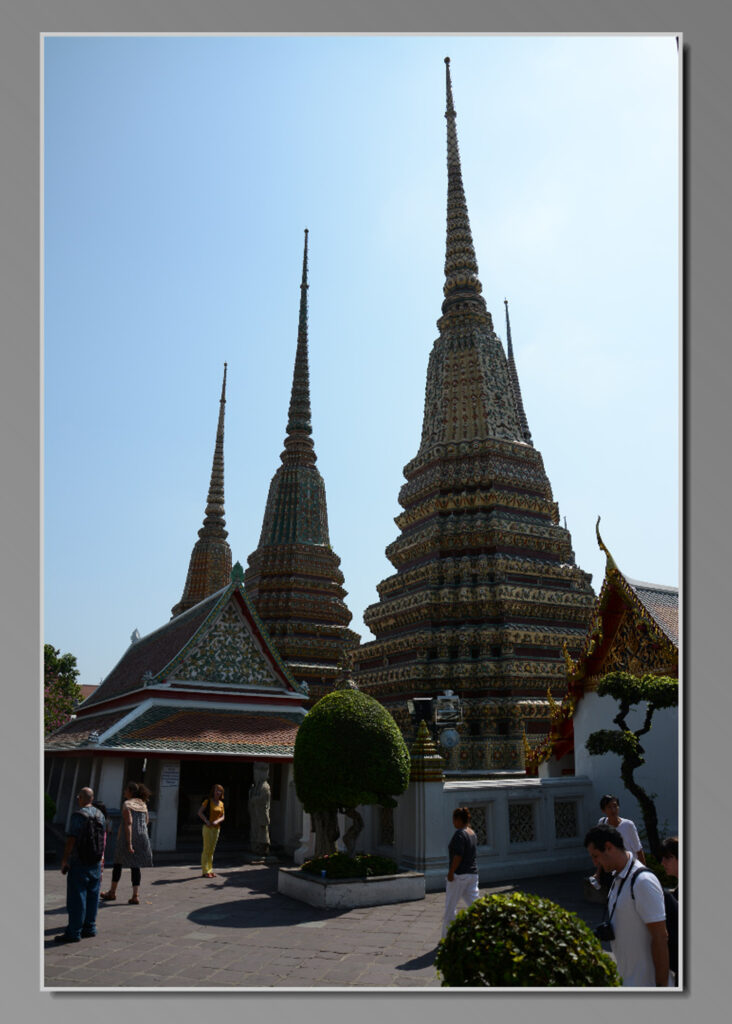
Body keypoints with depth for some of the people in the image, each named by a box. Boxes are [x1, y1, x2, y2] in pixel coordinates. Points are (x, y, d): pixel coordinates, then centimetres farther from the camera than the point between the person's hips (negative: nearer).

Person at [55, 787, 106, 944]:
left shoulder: (78, 815, -13)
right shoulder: (100, 815, 10)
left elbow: (71, 840, -16)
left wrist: (64, 860, -8)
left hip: (79, 862, -7)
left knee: (76, 898, -2)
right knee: (92, 896, 12)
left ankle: (74, 932, 1)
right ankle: (90, 928, 18)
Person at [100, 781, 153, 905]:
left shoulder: (127, 804, -11)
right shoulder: (143, 804, 9)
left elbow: (128, 823, -19)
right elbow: (147, 821, 16)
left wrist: (129, 843, -21)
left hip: (127, 838, -5)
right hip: (142, 838, 5)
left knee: (118, 863, 15)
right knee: (135, 867, 8)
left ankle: (112, 892, 27)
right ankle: (135, 895, -1)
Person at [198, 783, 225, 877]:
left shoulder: (221, 803, 8)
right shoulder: (208, 801, -7)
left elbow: (222, 817, 6)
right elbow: (199, 812, -10)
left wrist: (217, 821, -14)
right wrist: (206, 821, -21)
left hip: (216, 828, 5)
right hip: (208, 828, -5)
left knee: (212, 849, 9)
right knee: (207, 849, -6)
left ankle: (210, 870, 15)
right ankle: (204, 872, -3)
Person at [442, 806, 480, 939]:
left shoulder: (460, 834, -16)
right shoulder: (472, 833, 11)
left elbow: (458, 855, -23)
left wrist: (450, 872, -18)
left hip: (459, 875, -8)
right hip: (473, 873, 8)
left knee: (450, 906, 5)